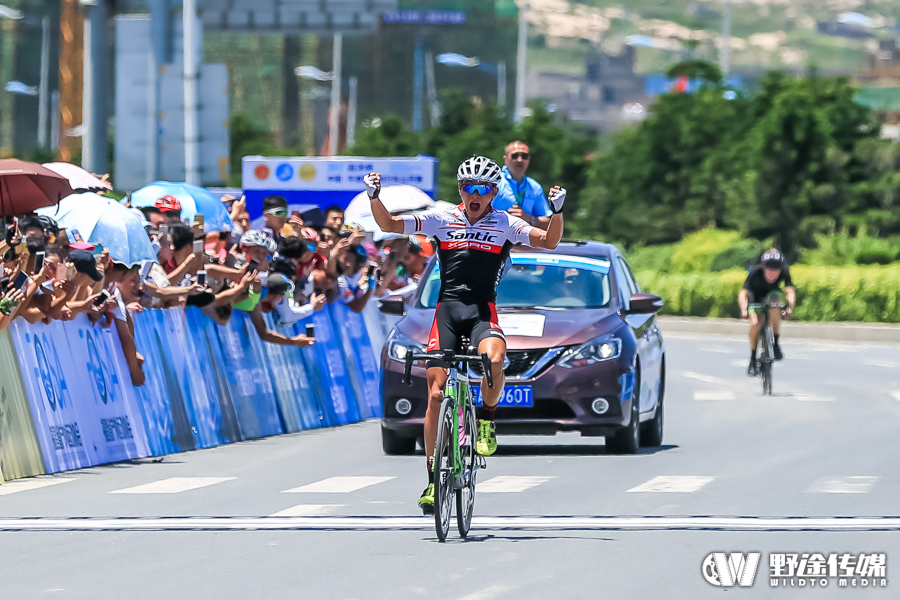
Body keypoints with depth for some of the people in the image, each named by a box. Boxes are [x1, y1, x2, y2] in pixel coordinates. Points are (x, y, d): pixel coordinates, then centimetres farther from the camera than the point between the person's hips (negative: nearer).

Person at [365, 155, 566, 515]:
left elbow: (549, 241, -1)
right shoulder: (441, 220, 8)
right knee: (436, 394, -5)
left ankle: (487, 419, -4)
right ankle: (433, 478, 5)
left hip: (482, 312, -1)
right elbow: (389, 224, 8)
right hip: (447, 310, 1)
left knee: (494, 360, -35)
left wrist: (558, 211, -18)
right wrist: (374, 197, -9)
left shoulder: (505, 225, 6)